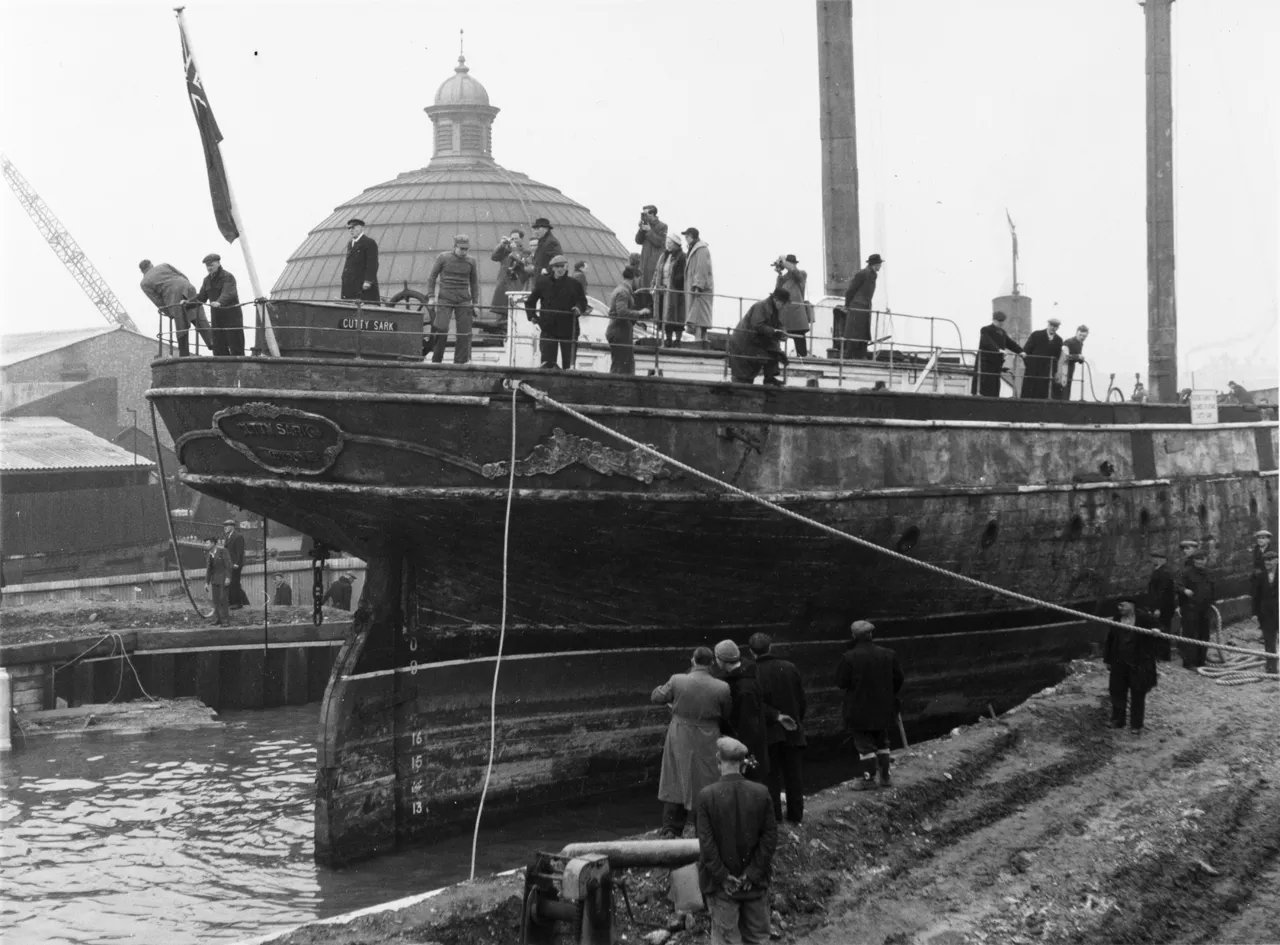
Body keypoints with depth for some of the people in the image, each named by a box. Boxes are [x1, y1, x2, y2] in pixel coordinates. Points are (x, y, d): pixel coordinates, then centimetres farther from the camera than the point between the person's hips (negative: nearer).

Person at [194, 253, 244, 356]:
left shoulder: (228, 277, -12)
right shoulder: (207, 280, 13)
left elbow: (228, 293, -29)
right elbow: (201, 297, 14)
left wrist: (219, 302, -48)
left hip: (231, 316, -7)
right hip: (216, 316, 7)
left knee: (236, 349, -7)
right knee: (219, 349, 3)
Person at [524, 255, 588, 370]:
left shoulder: (574, 284, 7)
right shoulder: (543, 283, 8)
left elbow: (583, 302, 10)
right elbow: (530, 301, 17)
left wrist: (579, 308, -11)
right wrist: (532, 316, 7)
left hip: (568, 329, 0)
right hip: (549, 328, 0)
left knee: (568, 363, 2)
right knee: (547, 362, -6)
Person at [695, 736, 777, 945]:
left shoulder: (707, 795, -15)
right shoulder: (761, 793, -9)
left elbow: (706, 842, -15)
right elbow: (770, 836, -7)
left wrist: (723, 876, -7)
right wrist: (754, 873, -3)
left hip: (721, 881, -2)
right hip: (756, 882, 2)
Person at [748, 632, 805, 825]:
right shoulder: (790, 668, -3)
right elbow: (802, 700, 3)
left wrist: (776, 716, -13)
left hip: (767, 731, -3)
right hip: (792, 730, 3)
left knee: (771, 774, 7)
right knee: (793, 773, 12)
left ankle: (774, 814, 7)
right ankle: (796, 814, 18)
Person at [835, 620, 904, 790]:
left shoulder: (849, 657, -17)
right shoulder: (888, 655, -2)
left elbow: (840, 683, -13)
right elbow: (899, 679, 6)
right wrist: (890, 695, 20)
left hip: (859, 709, -4)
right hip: (883, 708, 5)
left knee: (864, 744, 4)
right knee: (882, 742, 18)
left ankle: (869, 778, 3)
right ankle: (885, 776, 19)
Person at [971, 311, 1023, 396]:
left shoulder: (1002, 332, 17)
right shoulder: (985, 330, -7)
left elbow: (1010, 343, 10)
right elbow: (988, 342, -25)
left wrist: (1020, 351, -7)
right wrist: (998, 350, -40)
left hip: (997, 363, 7)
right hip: (985, 363, -7)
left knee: (994, 392, 3)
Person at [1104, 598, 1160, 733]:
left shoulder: (1144, 618, -13)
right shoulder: (1117, 619, 3)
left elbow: (1155, 635, -4)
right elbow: (1111, 639, 9)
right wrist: (1108, 658, 10)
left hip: (1138, 664, -5)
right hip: (1119, 663, 5)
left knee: (1137, 694, 4)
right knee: (1117, 691, 11)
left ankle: (1136, 725, 15)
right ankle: (1117, 721, 26)